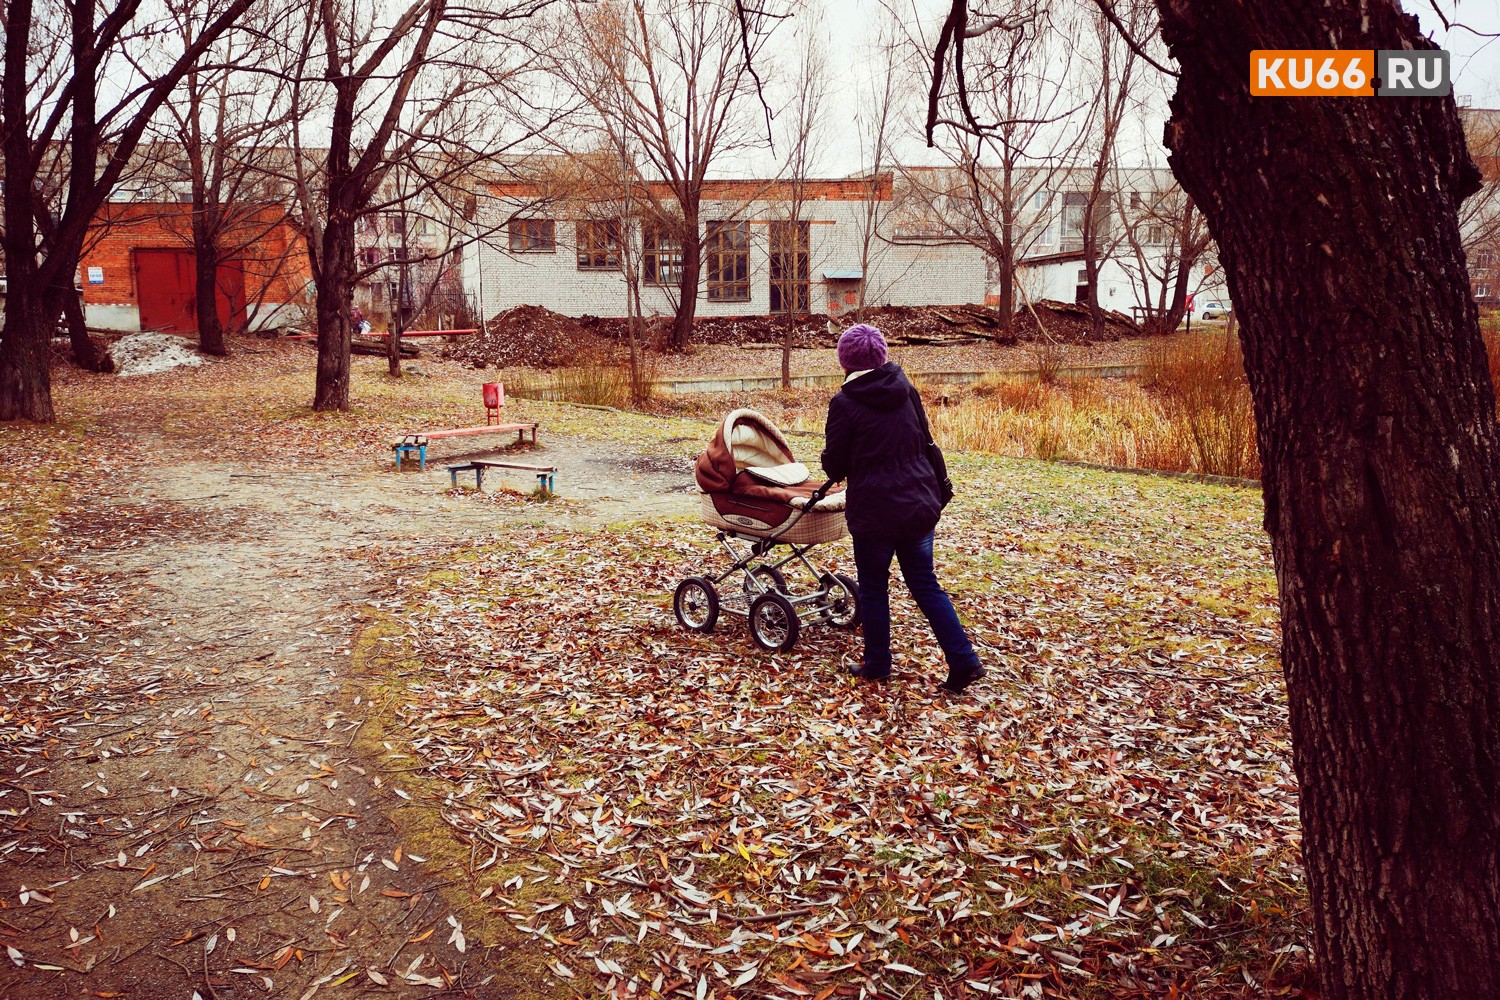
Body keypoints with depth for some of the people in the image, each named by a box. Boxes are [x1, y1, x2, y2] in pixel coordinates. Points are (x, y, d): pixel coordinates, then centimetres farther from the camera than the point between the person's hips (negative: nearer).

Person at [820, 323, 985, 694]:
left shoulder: (845, 404, -12)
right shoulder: (906, 390, 3)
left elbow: (834, 464, -6)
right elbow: (926, 442, 11)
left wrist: (839, 471, 16)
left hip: (874, 511, -5)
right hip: (920, 505, 5)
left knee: (873, 588, 12)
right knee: (924, 583, 14)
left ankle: (877, 664, 23)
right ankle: (964, 660, 10)